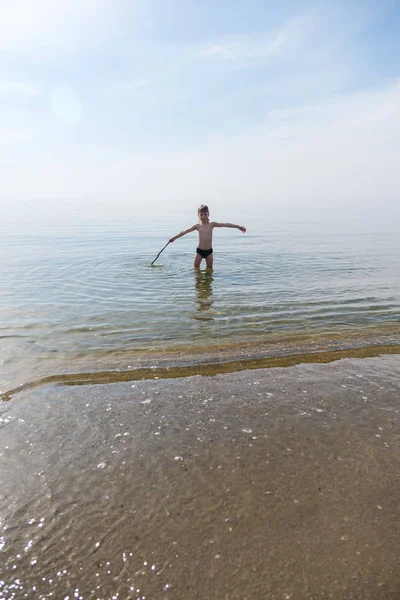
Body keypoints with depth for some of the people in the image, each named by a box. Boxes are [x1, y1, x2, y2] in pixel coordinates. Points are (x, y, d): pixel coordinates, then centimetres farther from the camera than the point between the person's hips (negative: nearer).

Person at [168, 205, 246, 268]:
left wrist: (238, 226, -13)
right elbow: (185, 231, 3)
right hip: (199, 250, 0)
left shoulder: (212, 224, -2)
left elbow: (225, 224, -8)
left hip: (209, 251, 0)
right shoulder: (197, 226, -1)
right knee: (196, 267, 2)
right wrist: (174, 238, 3)